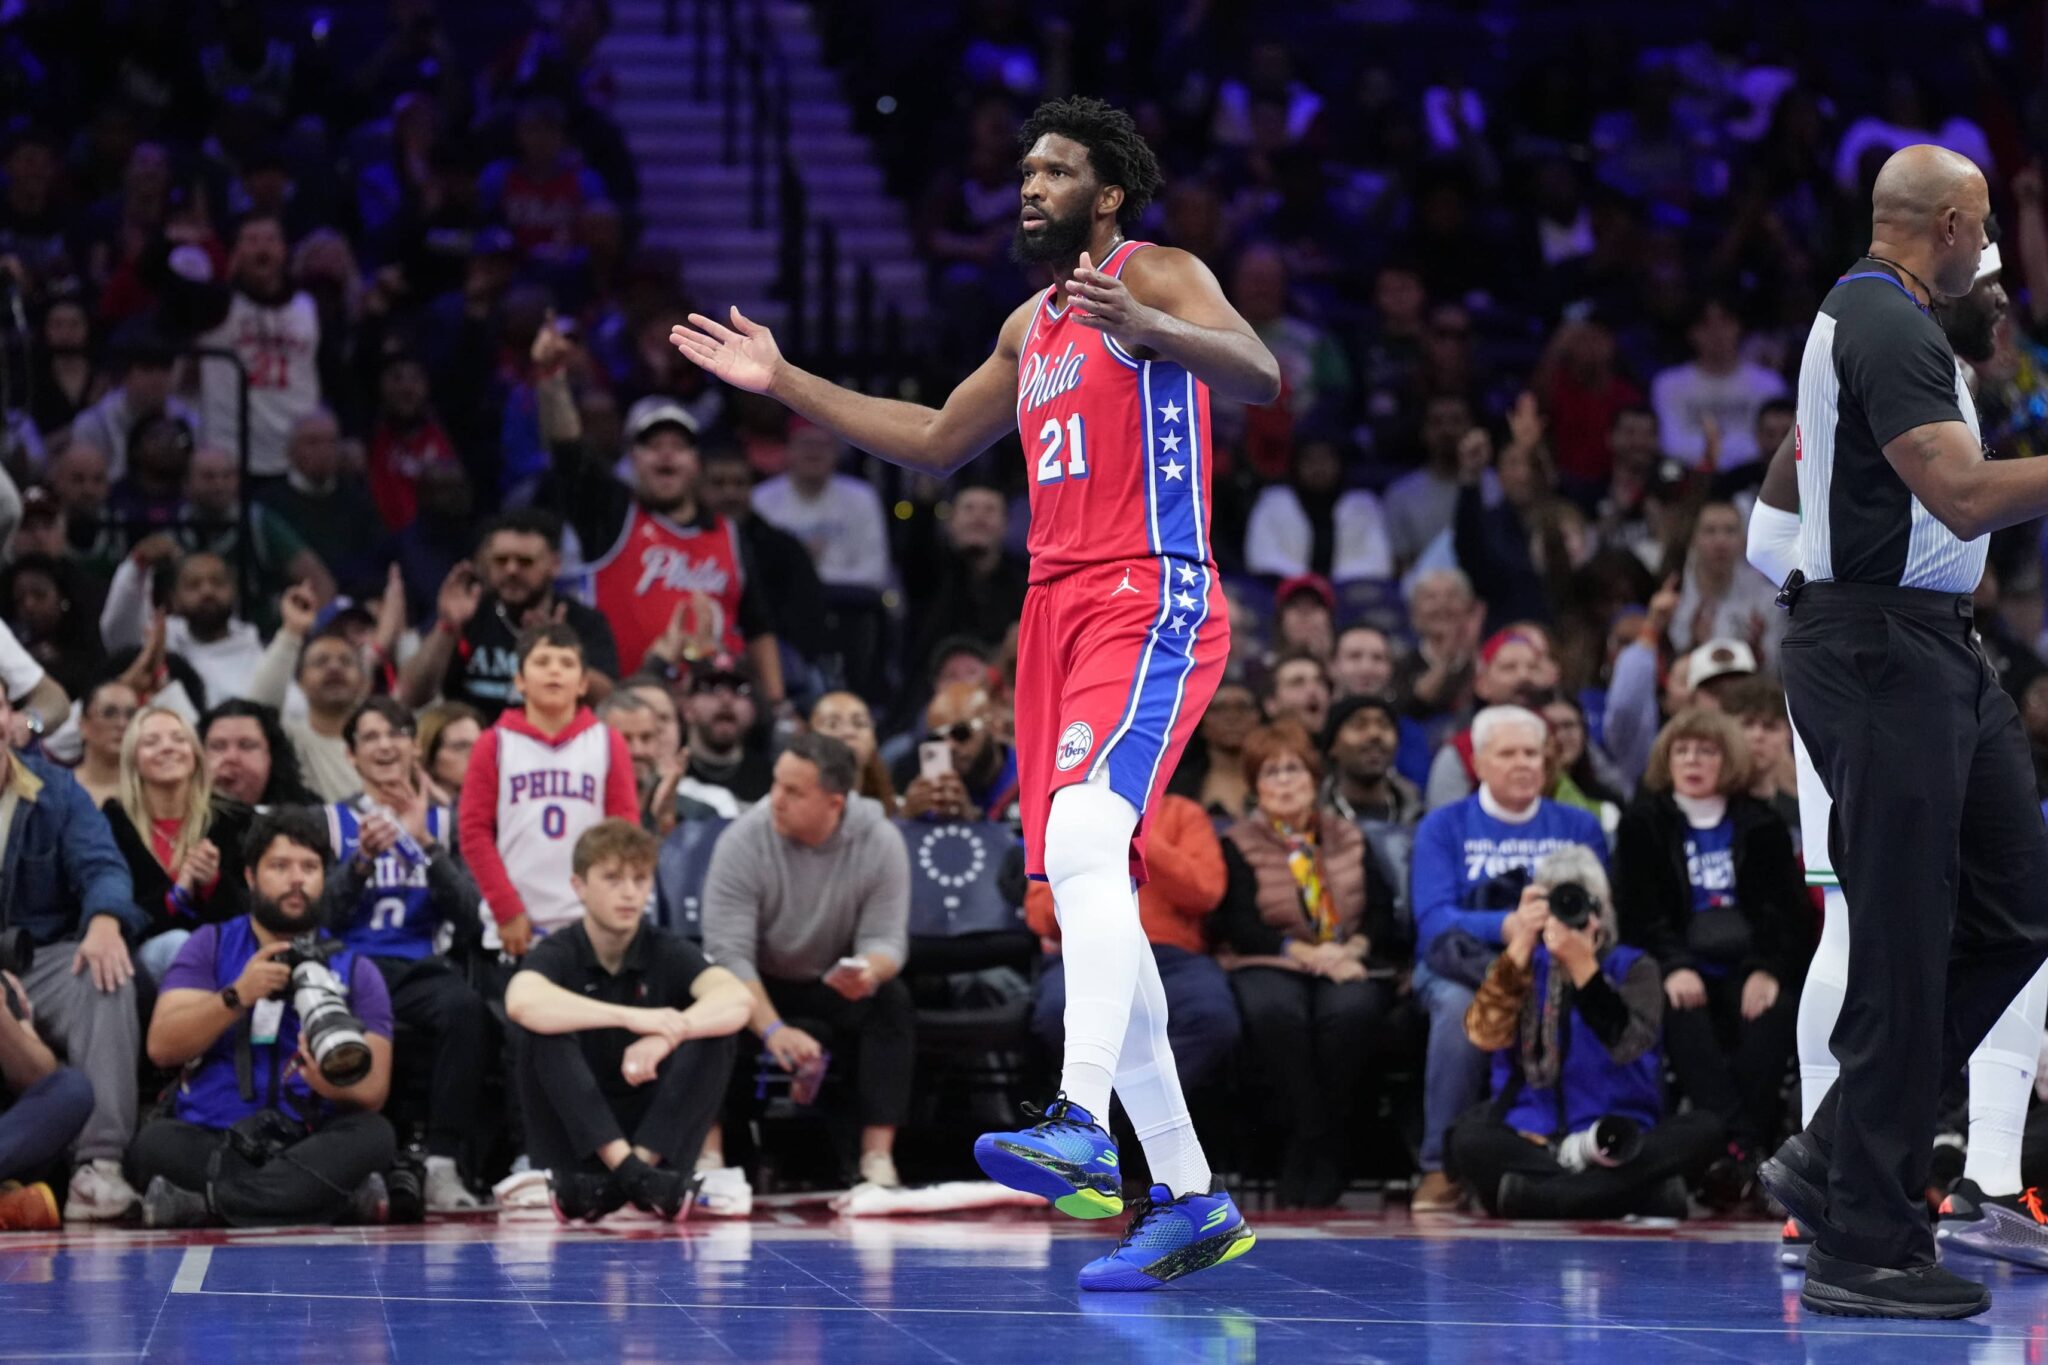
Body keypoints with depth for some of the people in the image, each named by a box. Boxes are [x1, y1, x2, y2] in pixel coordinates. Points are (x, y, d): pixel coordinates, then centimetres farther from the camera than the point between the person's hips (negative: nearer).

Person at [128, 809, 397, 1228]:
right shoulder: (210, 947, 11)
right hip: (209, 1141, -1)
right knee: (155, 1142, -32)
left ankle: (206, 1201, -31)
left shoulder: (355, 971, 11)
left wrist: (335, 1086, -25)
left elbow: (373, 1091, 0)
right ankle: (340, 1195, -31)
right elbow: (161, 1047, -2)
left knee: (373, 1137, -31)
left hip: (309, 1141, 1)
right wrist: (237, 996, -17)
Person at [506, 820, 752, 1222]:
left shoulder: (668, 953, -1)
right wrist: (630, 1017, -40)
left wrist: (665, 1036, -40)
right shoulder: (558, 954, -6)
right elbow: (522, 1002, -31)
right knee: (545, 1029, -25)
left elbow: (737, 1000, -21)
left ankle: (644, 1164, -28)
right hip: (577, 1140, -1)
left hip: (656, 1129, 1)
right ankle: (625, 1166, -34)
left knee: (712, 1031, -19)